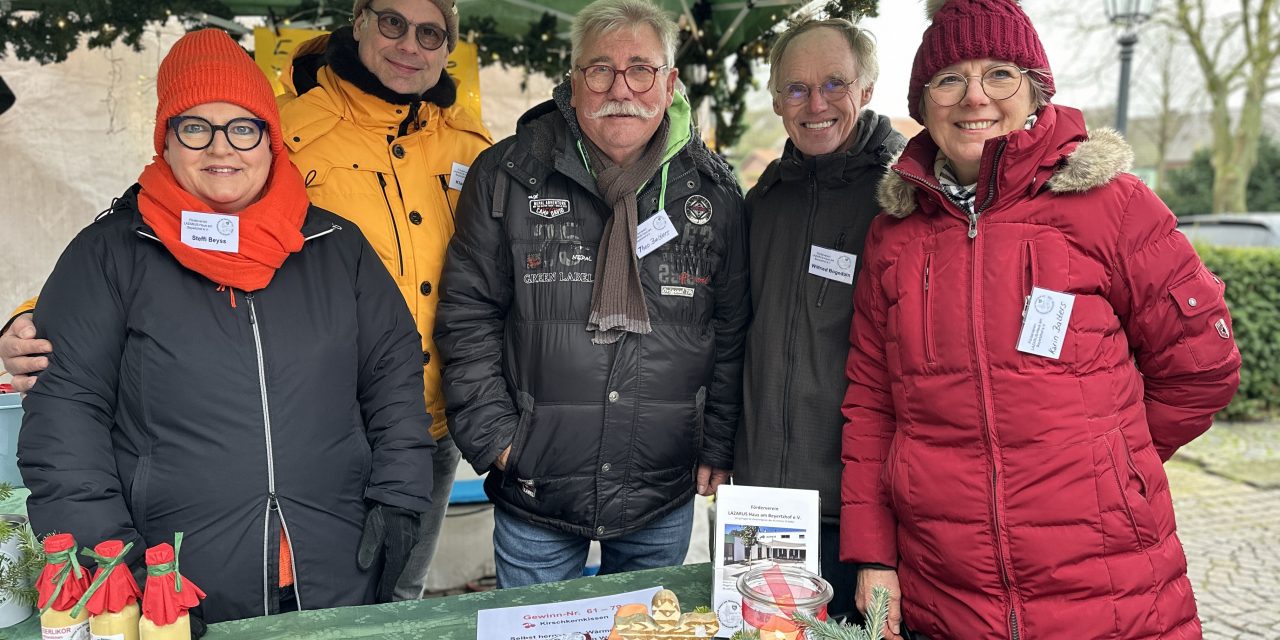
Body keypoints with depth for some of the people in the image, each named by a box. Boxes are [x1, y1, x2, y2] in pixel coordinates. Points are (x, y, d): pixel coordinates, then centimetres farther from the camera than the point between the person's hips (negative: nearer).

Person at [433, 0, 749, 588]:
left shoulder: (713, 191, 0)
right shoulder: (507, 177, -5)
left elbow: (731, 332, 5)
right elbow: (467, 316, -3)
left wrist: (719, 450, 4)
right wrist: (495, 437, -8)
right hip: (535, 492, -1)